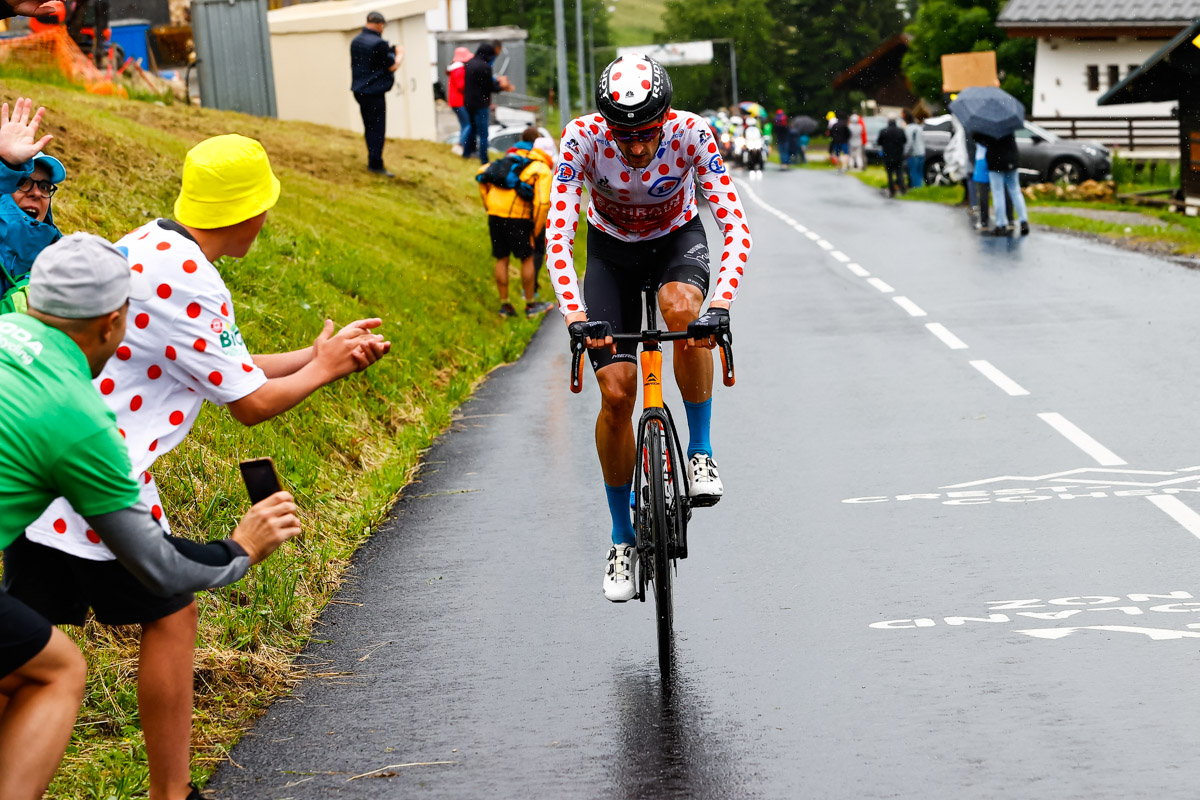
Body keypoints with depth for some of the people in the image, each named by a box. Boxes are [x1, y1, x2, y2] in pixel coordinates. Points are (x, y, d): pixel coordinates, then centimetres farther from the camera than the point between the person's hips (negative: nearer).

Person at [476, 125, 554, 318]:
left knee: (502, 259, 13)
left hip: (495, 213, 5)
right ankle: (531, 305, 16)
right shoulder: (543, 171, 3)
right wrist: (535, 232, 1)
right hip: (517, 216, -5)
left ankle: (504, 305, 17)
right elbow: (542, 204, -9)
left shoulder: (509, 159, 21)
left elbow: (483, 173, 16)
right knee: (527, 259, 9)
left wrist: (488, 205, 18)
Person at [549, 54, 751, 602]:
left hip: (678, 240, 0)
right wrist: (575, 314, -46)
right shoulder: (582, 138, -29)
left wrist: (721, 305, -47)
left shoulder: (690, 133, -30)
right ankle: (622, 540, 5)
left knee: (681, 307, -37)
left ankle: (700, 452, -17)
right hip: (611, 250, 1)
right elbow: (558, 235, -33)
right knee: (616, 392, -11)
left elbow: (735, 225, -33)